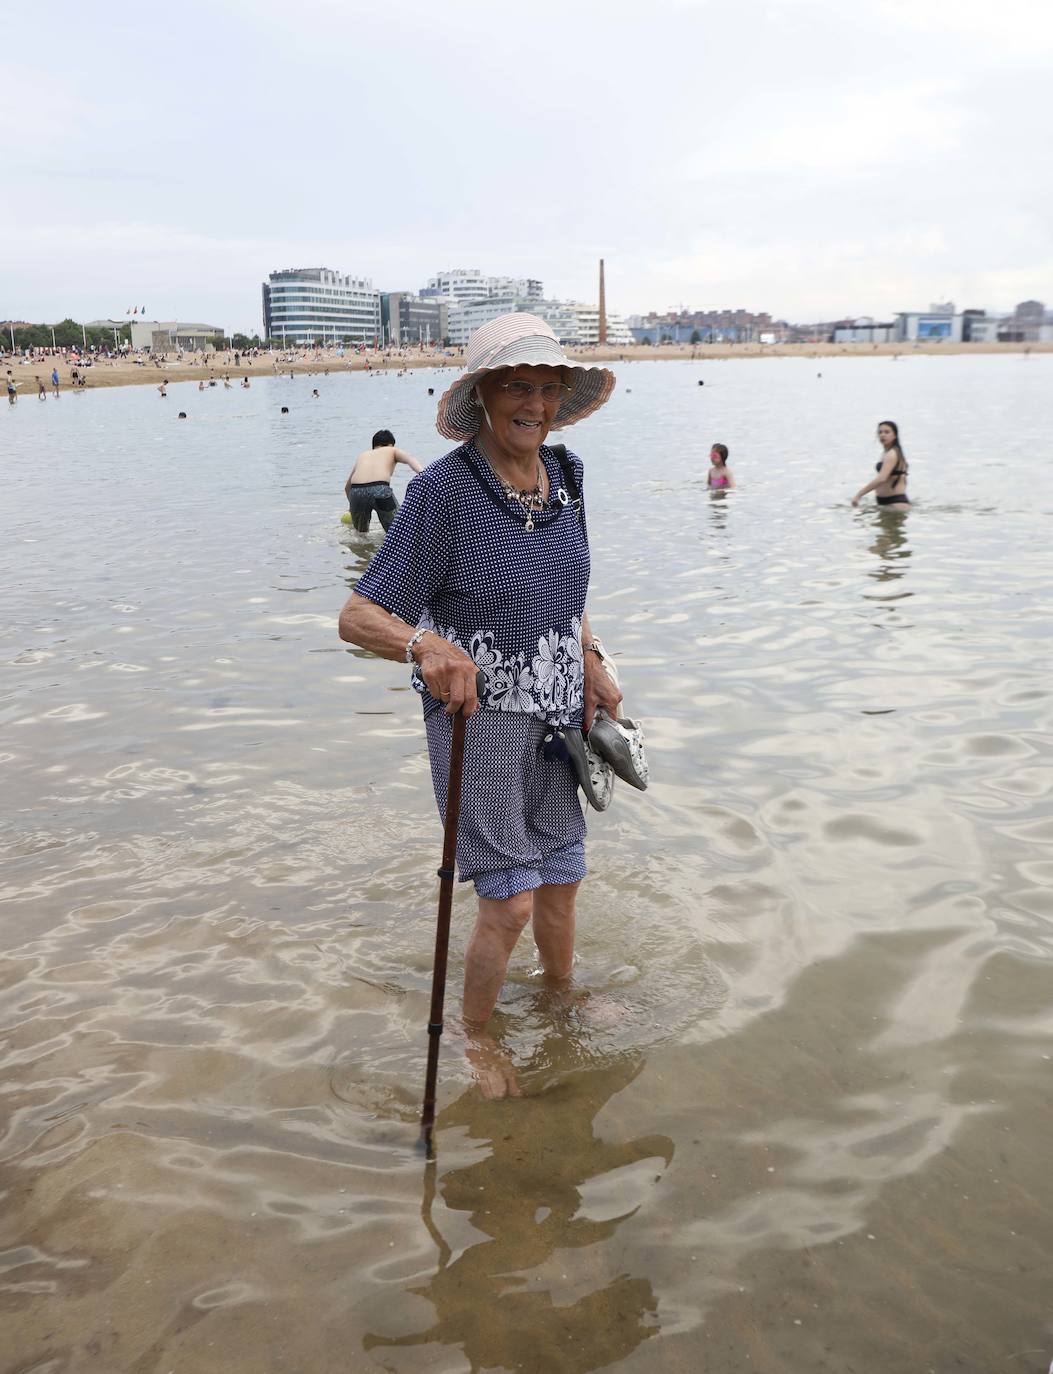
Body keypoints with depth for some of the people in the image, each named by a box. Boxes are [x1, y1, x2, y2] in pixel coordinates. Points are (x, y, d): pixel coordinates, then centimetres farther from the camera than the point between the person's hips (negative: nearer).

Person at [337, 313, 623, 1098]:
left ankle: (562, 1001, 45)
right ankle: (477, 1038, 23)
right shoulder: (444, 491, -18)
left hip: (555, 717, 6)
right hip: (477, 718, -6)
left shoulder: (564, 475, 2)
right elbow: (358, 618, -21)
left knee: (562, 882, 18)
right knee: (511, 902, -5)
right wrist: (426, 644, -40)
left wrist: (592, 664, 5)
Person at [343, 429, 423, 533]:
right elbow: (409, 458, 3)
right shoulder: (392, 451, 26)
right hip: (380, 490, -3)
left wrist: (353, 505, 60)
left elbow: (347, 487, 45)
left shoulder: (362, 455, 35)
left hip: (356, 492, 3)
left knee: (360, 533, 23)